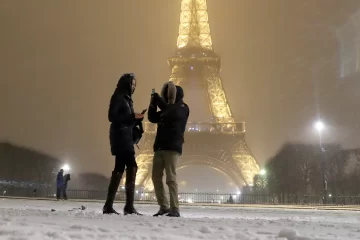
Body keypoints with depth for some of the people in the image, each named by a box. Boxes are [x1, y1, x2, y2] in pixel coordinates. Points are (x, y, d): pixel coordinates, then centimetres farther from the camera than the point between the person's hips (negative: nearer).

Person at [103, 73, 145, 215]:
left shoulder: (126, 99, 21)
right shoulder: (118, 97, -6)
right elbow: (112, 117, -16)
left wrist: (137, 118, 2)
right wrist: (132, 116, -16)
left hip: (125, 138, 10)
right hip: (121, 137, -10)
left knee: (119, 169, 7)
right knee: (132, 167, -16)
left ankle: (108, 206, 7)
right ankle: (129, 207, -19)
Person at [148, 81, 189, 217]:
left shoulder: (182, 108, 0)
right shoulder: (167, 109, 18)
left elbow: (173, 114, -15)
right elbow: (152, 118, 19)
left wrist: (159, 100, -8)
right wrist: (153, 104, 4)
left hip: (172, 147, -7)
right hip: (159, 147, 7)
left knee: (170, 178, -11)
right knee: (156, 177, 4)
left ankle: (175, 209, -9)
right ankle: (164, 207, 10)